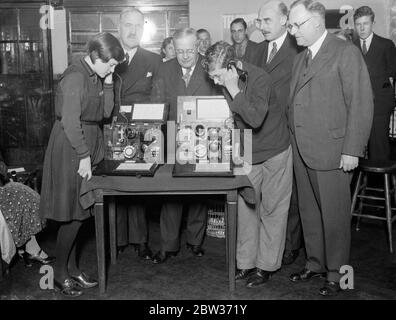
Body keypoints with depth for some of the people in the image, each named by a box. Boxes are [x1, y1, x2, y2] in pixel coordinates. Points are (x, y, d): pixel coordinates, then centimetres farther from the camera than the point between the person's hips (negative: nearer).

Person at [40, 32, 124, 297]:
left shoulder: (96, 77, 11)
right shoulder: (75, 77, -16)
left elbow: (106, 112, 8)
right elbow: (70, 122, -21)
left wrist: (108, 84, -1)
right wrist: (84, 156, -19)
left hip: (88, 147, 9)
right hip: (70, 149, -8)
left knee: (77, 214, 13)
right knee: (73, 215, -3)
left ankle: (72, 268, 24)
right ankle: (60, 275, 12)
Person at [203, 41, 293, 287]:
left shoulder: (259, 78, -21)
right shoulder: (227, 83, -1)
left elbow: (256, 119, -32)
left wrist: (235, 92, -28)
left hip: (274, 153, -6)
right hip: (248, 155, 6)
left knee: (272, 210, 4)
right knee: (245, 207, 7)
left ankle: (267, 266, 15)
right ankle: (246, 263, 20)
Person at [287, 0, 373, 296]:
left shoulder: (346, 52, -7)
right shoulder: (301, 58, 17)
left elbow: (361, 103, -11)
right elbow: (296, 103, 14)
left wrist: (352, 150, -14)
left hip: (331, 150, -7)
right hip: (301, 150, 7)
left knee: (334, 215, 3)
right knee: (309, 211, 15)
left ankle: (336, 273, 19)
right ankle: (315, 263, 31)